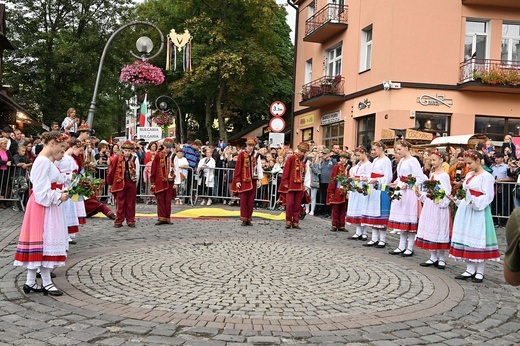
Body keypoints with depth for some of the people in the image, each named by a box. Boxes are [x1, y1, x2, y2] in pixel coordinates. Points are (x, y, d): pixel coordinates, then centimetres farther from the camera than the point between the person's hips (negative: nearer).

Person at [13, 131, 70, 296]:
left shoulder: (47, 160, 14)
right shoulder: (43, 161, -16)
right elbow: (42, 191, -20)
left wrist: (60, 193, 9)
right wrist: (59, 197, -12)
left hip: (48, 204, 10)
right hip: (43, 206, -10)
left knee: (38, 243, 10)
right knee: (44, 242, -4)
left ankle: (30, 282, 15)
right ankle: (46, 283, 4)